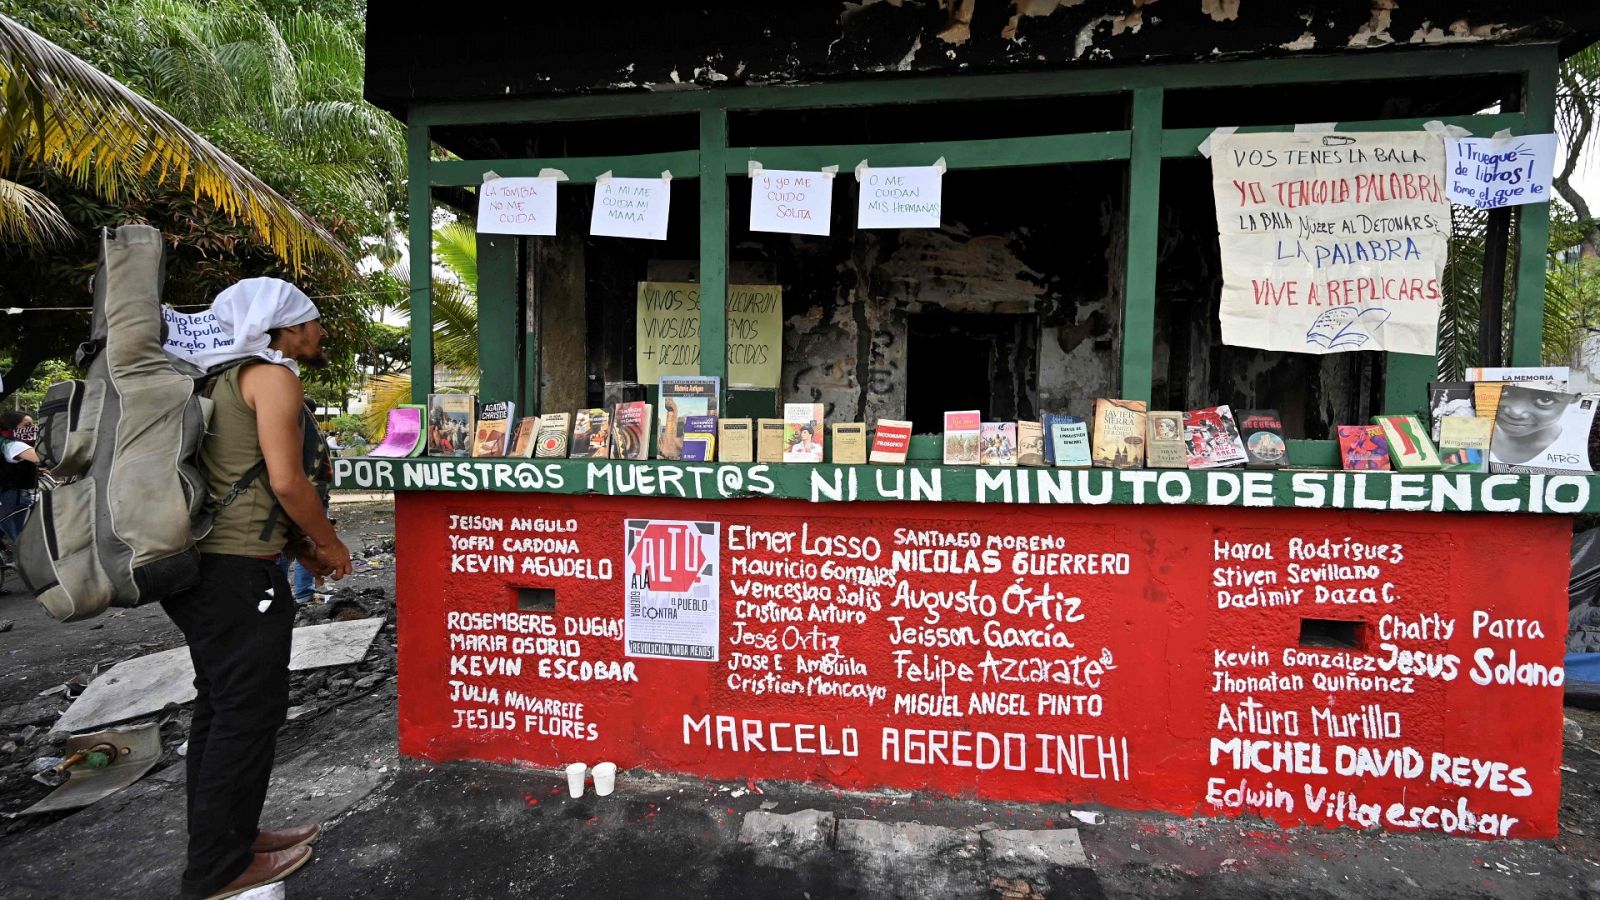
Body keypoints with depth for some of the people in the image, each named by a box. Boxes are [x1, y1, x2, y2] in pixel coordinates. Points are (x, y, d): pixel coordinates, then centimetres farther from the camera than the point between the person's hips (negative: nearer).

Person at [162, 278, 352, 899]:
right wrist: (330, 545, -4)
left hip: (201, 564, 10)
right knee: (250, 712, 0)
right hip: (237, 572, -10)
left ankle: (221, 841, 32)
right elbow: (287, 480, -19)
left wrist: (299, 546, 18)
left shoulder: (230, 379, 20)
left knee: (220, 705, 18)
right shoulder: (273, 376, -11)